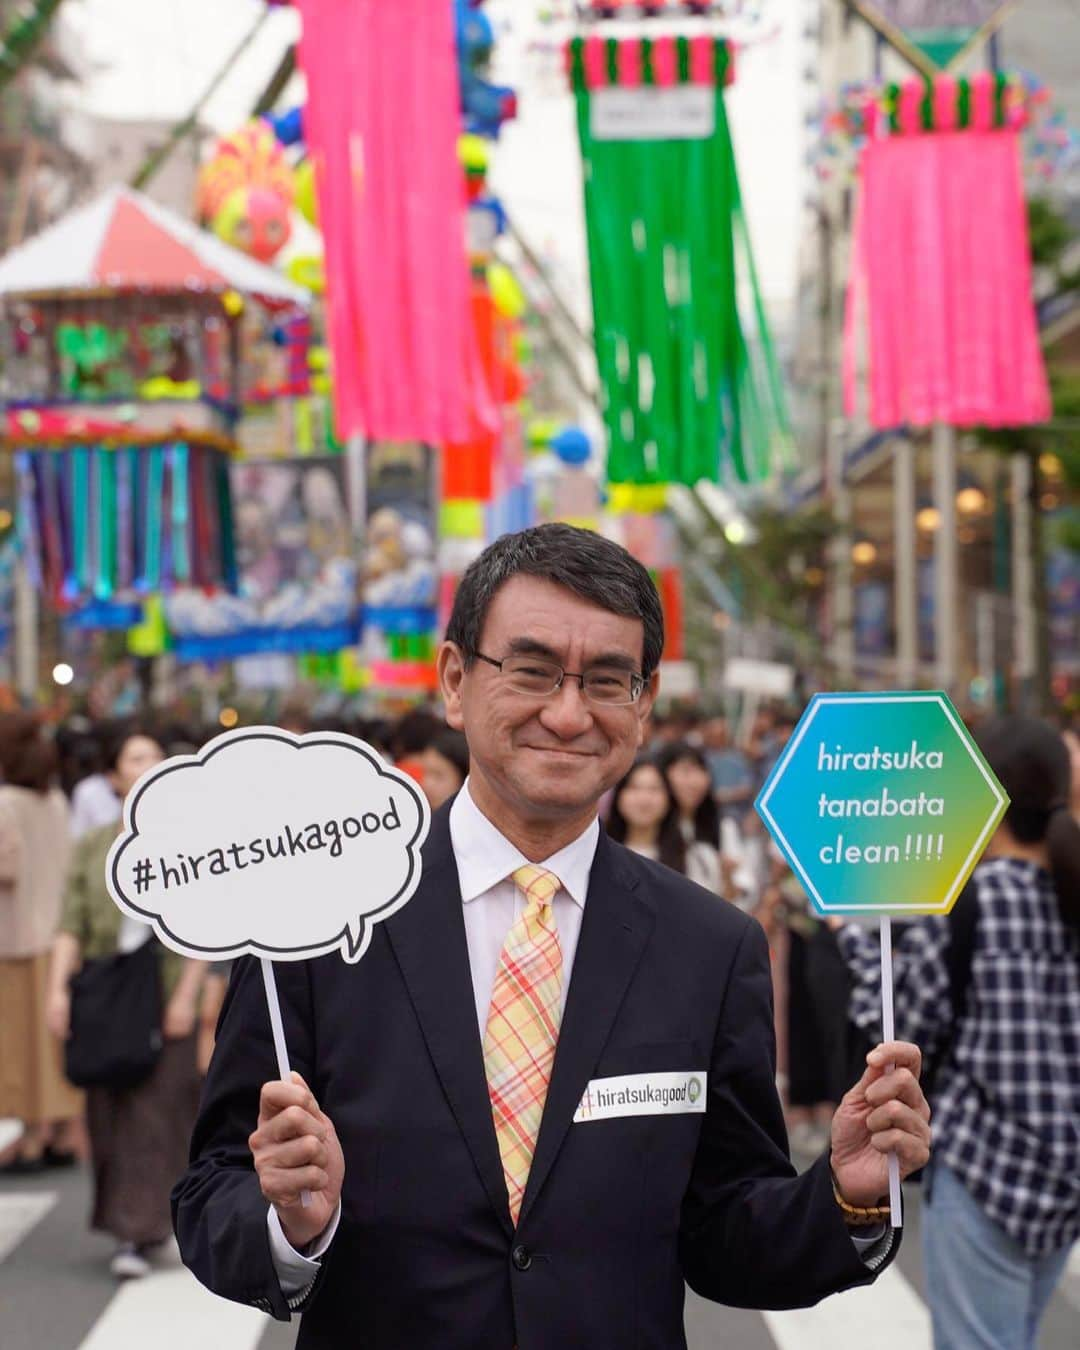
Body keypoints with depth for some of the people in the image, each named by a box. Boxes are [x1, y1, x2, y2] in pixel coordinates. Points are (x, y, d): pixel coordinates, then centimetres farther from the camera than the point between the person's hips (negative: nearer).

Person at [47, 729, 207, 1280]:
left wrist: (186, 994, -9)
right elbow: (72, 925, 3)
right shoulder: (92, 847, 9)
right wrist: (58, 987, -10)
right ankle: (138, 1220, 20)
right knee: (109, 1113, 5)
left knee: (156, 1108, -7)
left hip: (165, 998, -2)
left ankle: (136, 1235, -7)